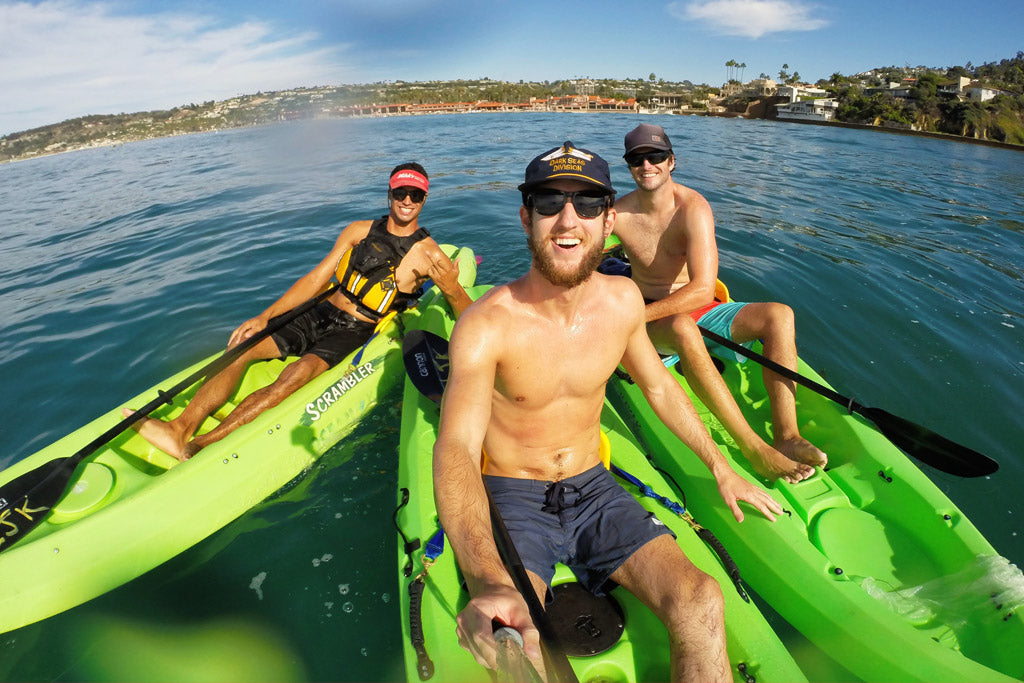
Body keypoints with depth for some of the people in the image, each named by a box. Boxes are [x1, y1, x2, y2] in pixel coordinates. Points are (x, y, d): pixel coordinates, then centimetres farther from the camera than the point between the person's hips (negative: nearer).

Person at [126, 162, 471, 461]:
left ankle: (198, 447, -36)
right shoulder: (359, 231, 8)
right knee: (243, 349, -15)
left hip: (354, 331, -5)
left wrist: (452, 289, -30)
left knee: (298, 374, -31)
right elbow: (316, 278, 6)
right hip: (322, 313, 5)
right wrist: (265, 316, -2)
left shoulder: (429, 254, -3)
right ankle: (181, 428, -25)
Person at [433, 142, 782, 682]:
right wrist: (488, 581, -51)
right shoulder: (485, 325, -22)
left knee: (701, 603, -13)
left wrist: (721, 469, 16)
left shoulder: (623, 300, -5)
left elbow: (659, 386, 11)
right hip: (512, 496, -3)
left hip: (592, 489, 4)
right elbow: (456, 448, -34)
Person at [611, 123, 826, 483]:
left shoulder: (693, 208, -14)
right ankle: (754, 448, -38)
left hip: (700, 312, 2)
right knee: (682, 327, -38)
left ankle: (786, 436, -27)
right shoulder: (618, 214, -8)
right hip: (654, 323, -2)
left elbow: (702, 290, -25)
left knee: (779, 315, -20)